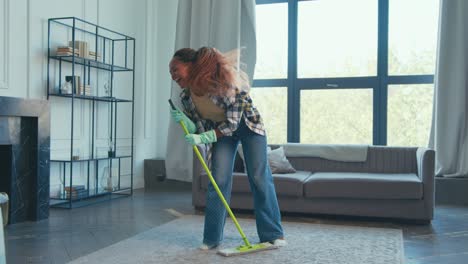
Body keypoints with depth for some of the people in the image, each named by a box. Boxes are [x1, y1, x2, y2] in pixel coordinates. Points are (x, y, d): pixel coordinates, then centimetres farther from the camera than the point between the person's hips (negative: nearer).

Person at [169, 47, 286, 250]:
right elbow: (199, 129, -7)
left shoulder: (224, 81, -33)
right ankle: (212, 238, 3)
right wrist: (185, 121, -26)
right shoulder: (186, 97, -16)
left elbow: (232, 123, -28)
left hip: (247, 124, -4)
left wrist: (203, 138, -34)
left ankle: (272, 234, 10)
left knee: (259, 178, -3)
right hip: (220, 130, 4)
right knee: (219, 180, -7)